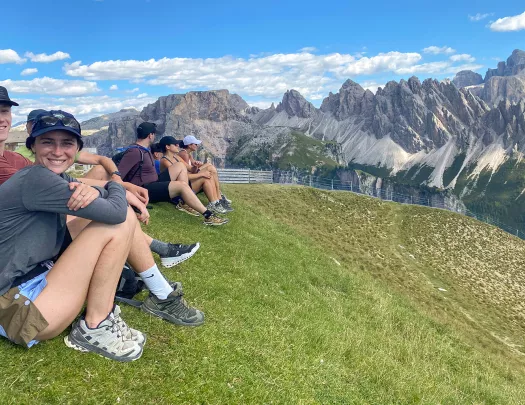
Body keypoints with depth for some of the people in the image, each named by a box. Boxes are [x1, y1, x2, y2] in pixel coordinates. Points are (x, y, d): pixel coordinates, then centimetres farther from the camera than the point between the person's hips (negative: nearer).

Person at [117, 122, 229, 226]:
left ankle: (184, 203, -7)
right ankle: (208, 216, -24)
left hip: (154, 184, 10)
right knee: (182, 185, -24)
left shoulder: (146, 150, 15)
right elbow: (117, 175, -21)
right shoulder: (135, 152, -16)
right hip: (144, 190, -10)